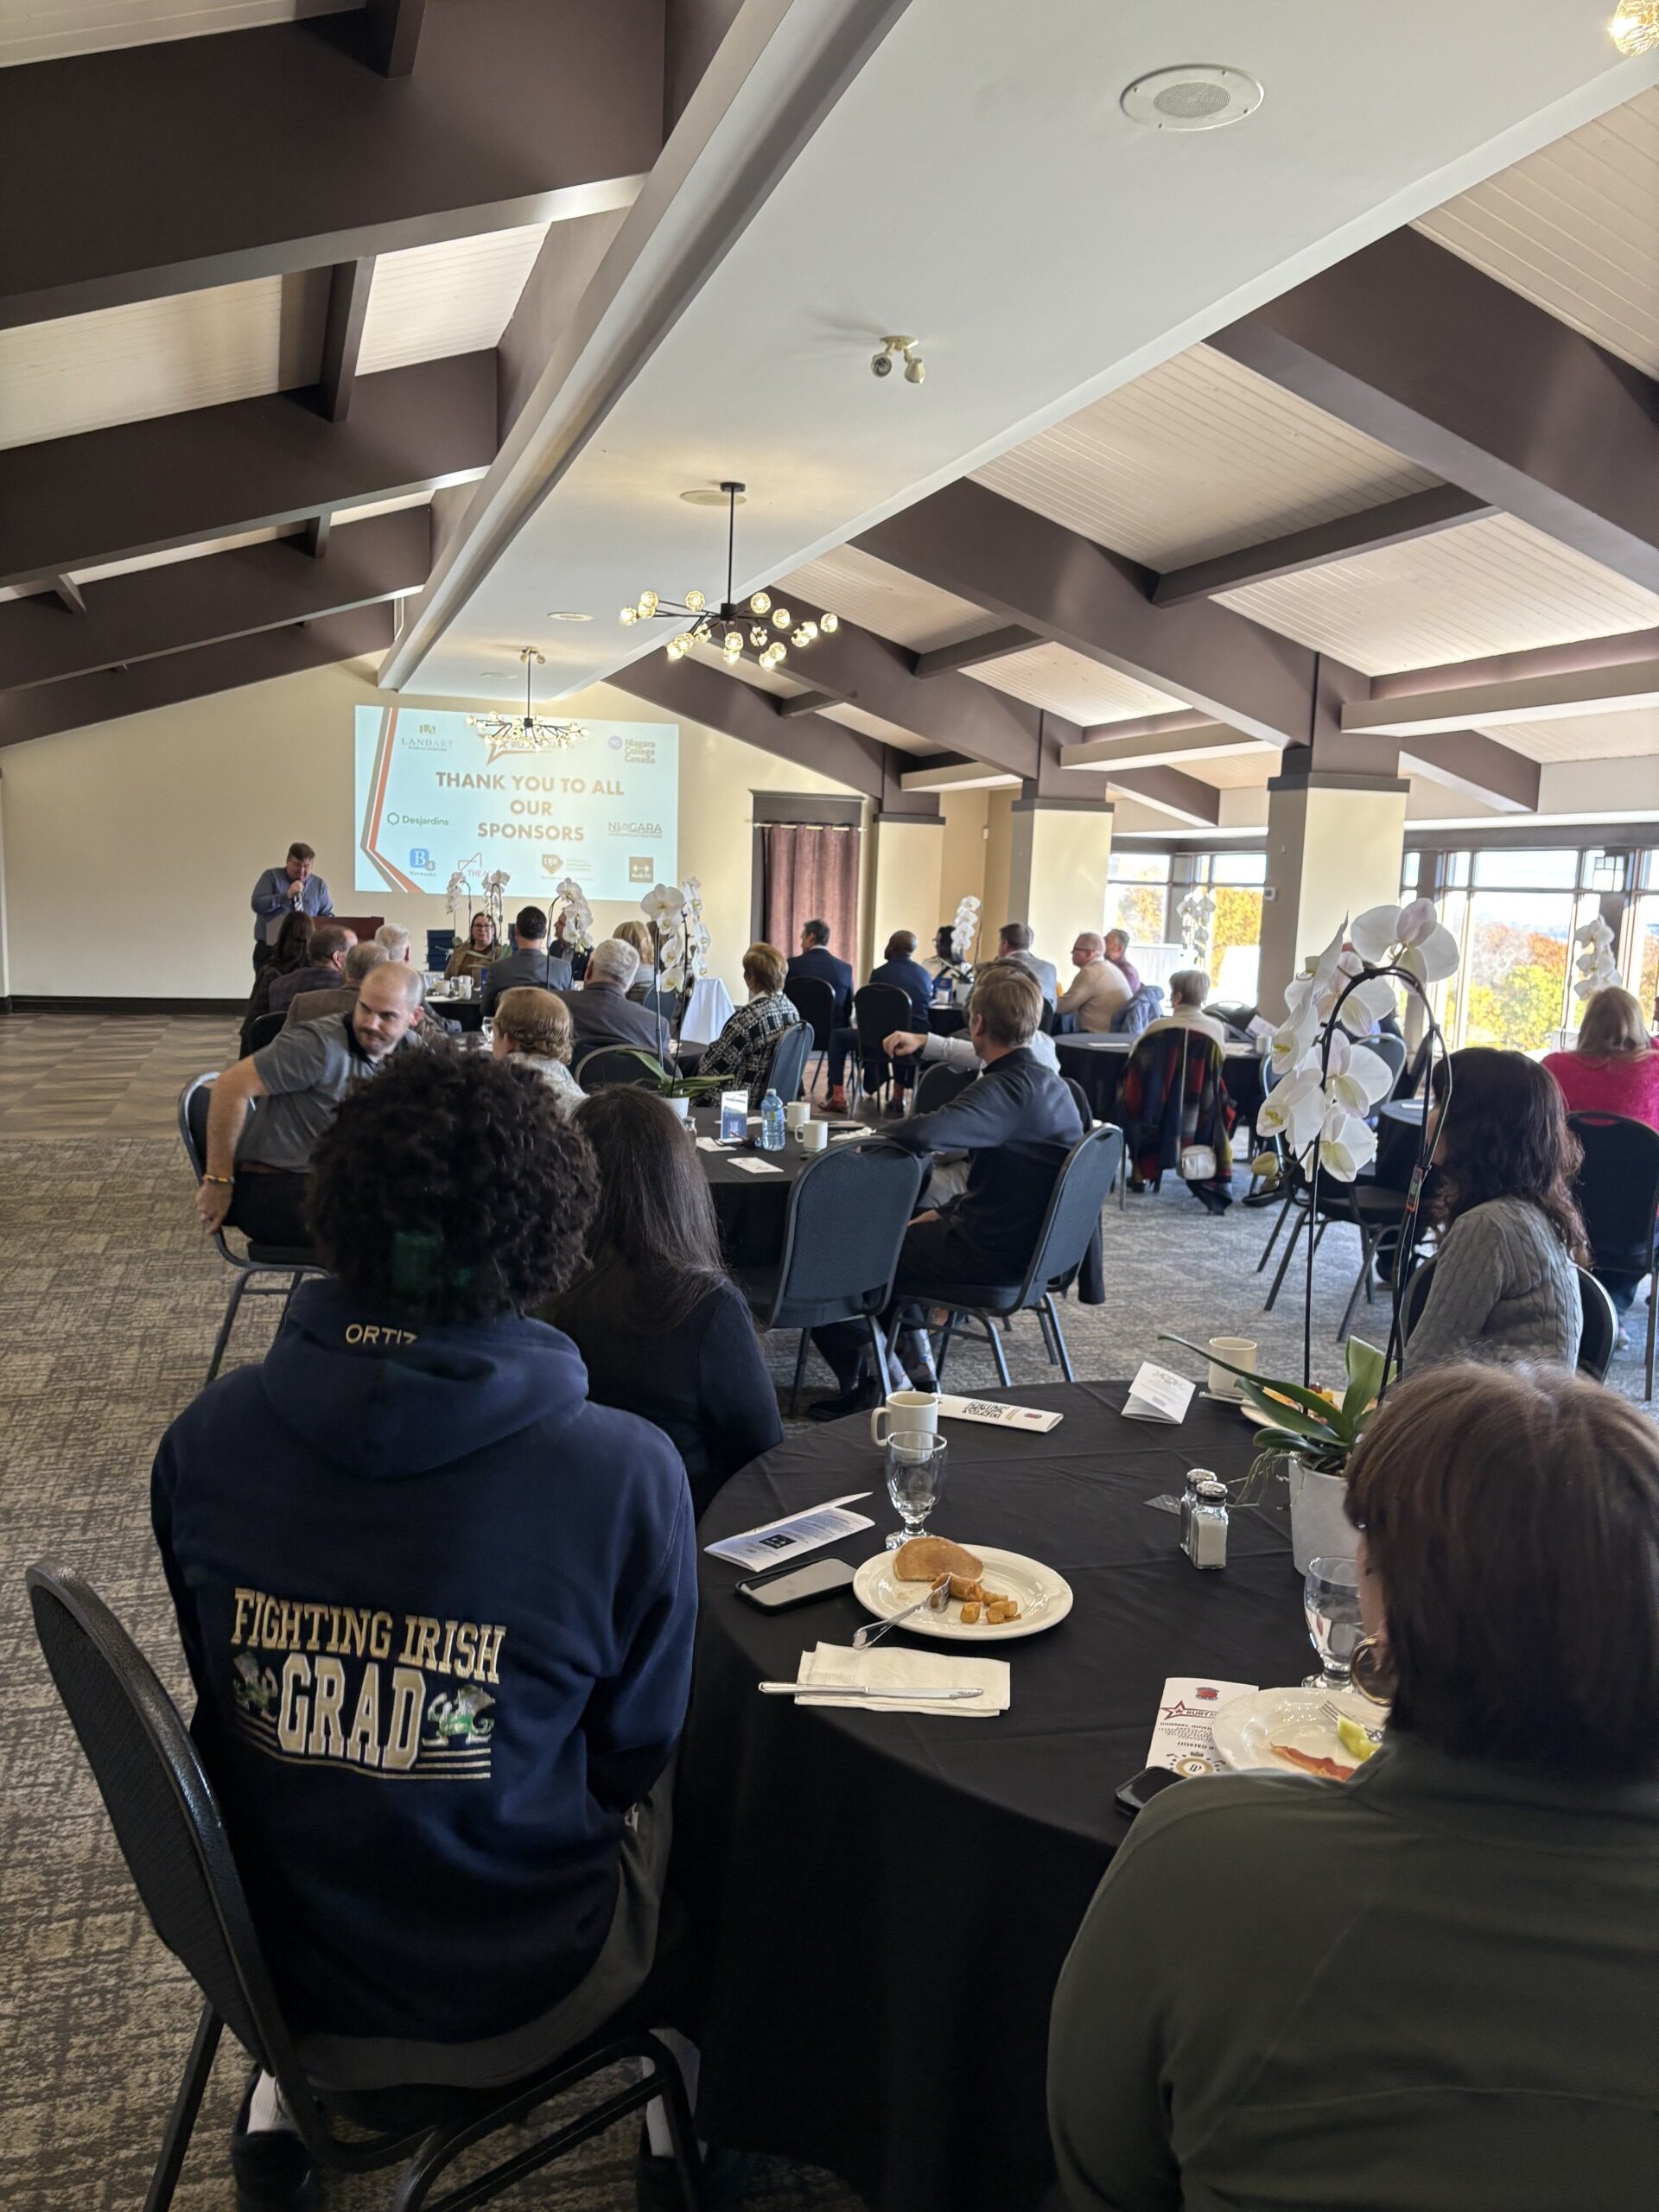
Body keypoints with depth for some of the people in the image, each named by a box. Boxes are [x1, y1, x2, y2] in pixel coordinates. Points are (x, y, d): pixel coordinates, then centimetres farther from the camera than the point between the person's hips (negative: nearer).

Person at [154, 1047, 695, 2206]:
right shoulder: (627, 1473, -28)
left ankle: (289, 2089, 38)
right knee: (705, 1783, 25)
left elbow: (221, 1693, 1)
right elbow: (633, 1756, -10)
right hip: (510, 1999, -3)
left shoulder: (207, 1436, -17)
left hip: (273, 1965, 4)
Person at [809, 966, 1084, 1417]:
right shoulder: (1051, 1085, 5)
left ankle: (859, 1386, 19)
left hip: (988, 1254, -9)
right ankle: (914, 1363, 27)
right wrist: (944, 1213, 12)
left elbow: (926, 1134, -41)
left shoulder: (1008, 1089, -25)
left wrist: (885, 1131, -19)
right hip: (1027, 1241, 9)